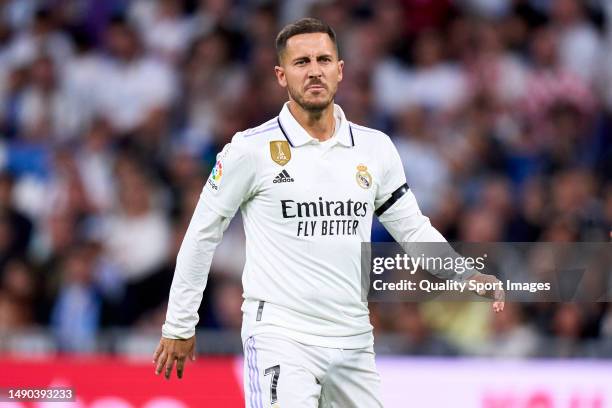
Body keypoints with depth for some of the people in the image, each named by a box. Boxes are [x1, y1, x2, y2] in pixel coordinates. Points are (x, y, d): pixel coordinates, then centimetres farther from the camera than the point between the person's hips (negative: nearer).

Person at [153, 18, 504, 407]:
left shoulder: (375, 148, 7)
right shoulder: (252, 149, -5)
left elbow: (412, 228, 16)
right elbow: (202, 233, 2)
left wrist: (466, 276, -1)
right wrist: (179, 326, 5)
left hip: (354, 341, 5)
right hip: (280, 336, -5)